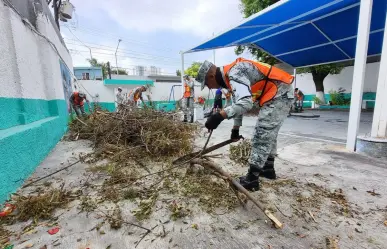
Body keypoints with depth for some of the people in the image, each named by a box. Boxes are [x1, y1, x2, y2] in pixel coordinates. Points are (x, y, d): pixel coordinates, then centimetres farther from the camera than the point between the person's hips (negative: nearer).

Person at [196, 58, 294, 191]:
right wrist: (235, 128, 22)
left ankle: (251, 180, -4)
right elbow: (239, 102, 18)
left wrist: (220, 115, -43)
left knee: (262, 135, -11)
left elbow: (246, 103, -37)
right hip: (279, 94, 10)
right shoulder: (232, 76, 10)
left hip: (278, 94, -10)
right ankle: (268, 168, 32)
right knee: (269, 134, 18)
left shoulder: (234, 74, -23)